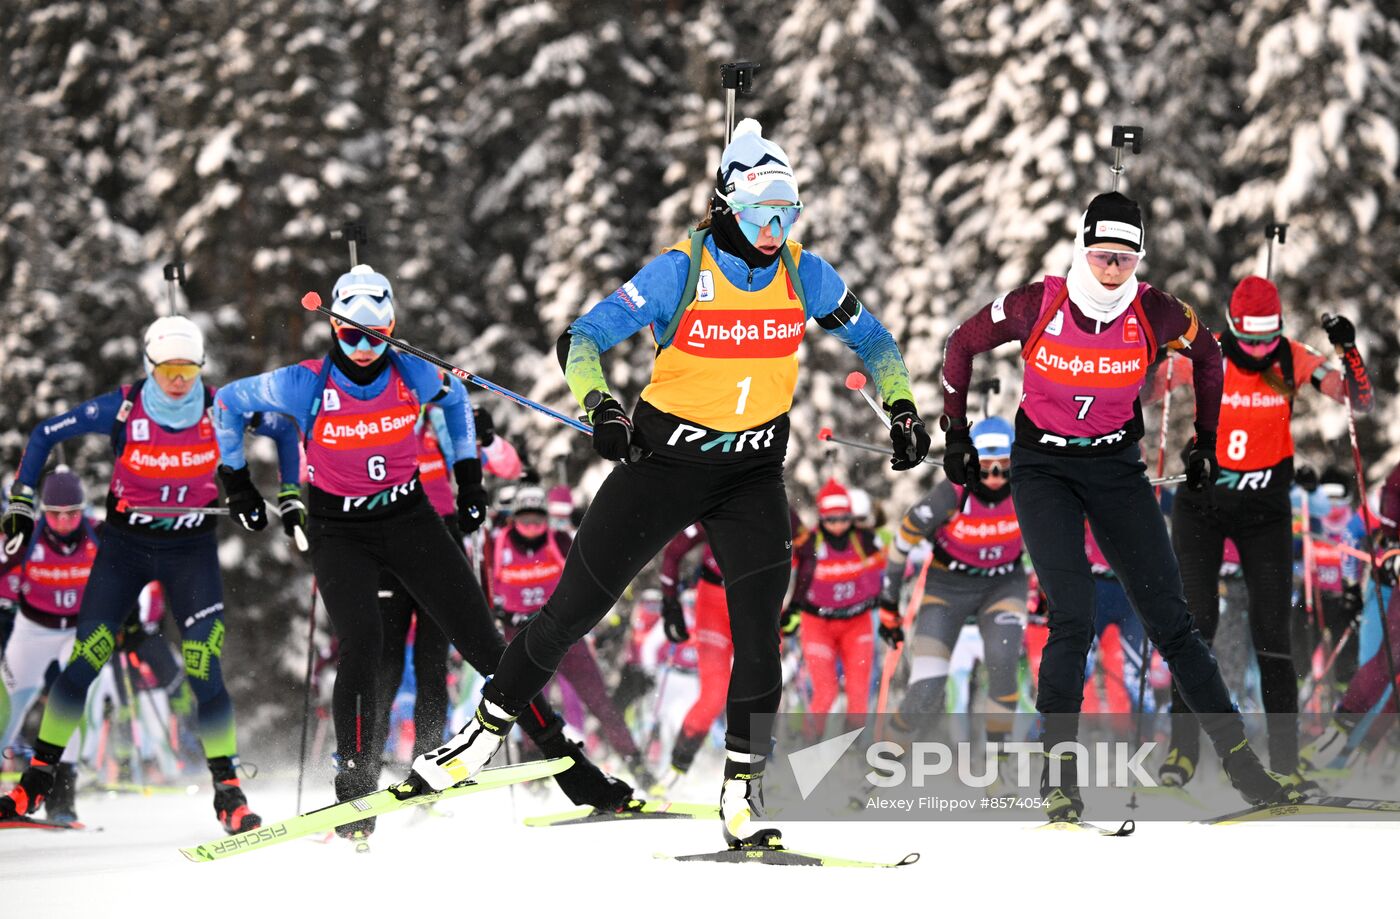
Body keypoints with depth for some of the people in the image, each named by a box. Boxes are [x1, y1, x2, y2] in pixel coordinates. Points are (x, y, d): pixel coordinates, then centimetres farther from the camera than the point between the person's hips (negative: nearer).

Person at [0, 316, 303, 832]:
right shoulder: (122, 409, -17)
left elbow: (285, 431, 2)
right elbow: (45, 435, -5)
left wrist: (291, 501, -1)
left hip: (192, 547, 0)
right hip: (125, 542, 0)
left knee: (205, 669, -12)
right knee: (86, 659, -6)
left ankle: (228, 791, -2)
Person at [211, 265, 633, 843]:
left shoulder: (413, 376, -9)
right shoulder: (306, 385, -15)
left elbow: (455, 398, 16)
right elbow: (229, 402, 2)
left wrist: (467, 471, 14)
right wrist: (234, 474, 9)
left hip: (409, 519, 2)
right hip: (339, 532, -2)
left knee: (480, 639, -4)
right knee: (362, 643, -26)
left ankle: (576, 777, -2)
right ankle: (356, 794, -19)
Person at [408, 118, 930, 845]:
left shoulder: (803, 273, -4)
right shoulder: (679, 272, -14)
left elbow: (868, 338, 12)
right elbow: (582, 338, -15)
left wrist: (902, 410, 0)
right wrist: (601, 410, -32)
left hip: (751, 477, 2)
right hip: (664, 460, -2)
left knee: (759, 633, -12)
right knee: (574, 609, 4)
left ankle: (743, 784, 1)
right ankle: (489, 726, 21)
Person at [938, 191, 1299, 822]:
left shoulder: (1156, 314, -12)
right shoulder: (1036, 306, -16)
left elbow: (1206, 355, 10)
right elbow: (962, 346, 1)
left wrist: (1205, 441, 13)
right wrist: (955, 433, 5)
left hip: (1117, 467, 2)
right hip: (1043, 468, -2)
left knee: (1168, 618, -1)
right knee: (1074, 617, -18)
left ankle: (1239, 758, 4)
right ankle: (1058, 768, -7)